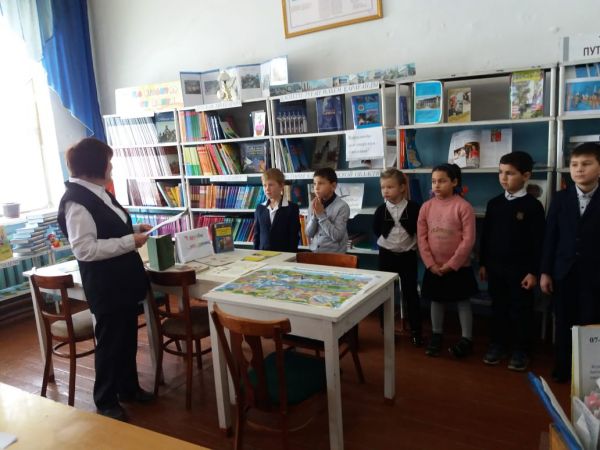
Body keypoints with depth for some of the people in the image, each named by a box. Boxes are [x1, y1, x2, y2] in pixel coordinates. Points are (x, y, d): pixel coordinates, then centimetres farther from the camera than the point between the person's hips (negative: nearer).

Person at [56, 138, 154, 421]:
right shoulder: (76, 201, -21)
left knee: (128, 337, 20)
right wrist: (130, 241, -23)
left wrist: (134, 230, 6)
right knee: (110, 342, 7)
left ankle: (129, 388, 38)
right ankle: (106, 402, 27)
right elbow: (85, 249, -27)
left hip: (123, 280, 9)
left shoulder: (98, 192, 8)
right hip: (105, 286, -9)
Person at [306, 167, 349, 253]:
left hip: (335, 254, -4)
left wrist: (321, 214, -16)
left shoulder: (342, 206, -10)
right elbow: (309, 233, 2)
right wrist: (315, 214, -12)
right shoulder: (313, 205, 4)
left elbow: (337, 236, -17)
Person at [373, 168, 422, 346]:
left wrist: (410, 243, -1)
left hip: (408, 255, -2)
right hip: (387, 255, 2)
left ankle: (415, 331, 18)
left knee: (410, 293, 6)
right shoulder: (381, 210, -5)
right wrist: (387, 242, 5)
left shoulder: (413, 208, -11)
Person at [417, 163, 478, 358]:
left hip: (458, 267, -4)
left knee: (463, 301, 9)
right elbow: (421, 238, 0)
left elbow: (468, 240, -13)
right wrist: (431, 264, -8)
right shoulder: (426, 207, -1)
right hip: (434, 267, 4)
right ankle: (436, 335, 31)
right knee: (436, 301, 16)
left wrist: (451, 264, -14)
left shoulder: (463, 206, -12)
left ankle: (466, 339, 20)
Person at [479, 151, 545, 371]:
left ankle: (521, 350, 21)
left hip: (520, 268, -4)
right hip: (495, 266, 4)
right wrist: (483, 263, 8)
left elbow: (538, 242, -9)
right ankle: (498, 344, 27)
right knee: (498, 308, 13)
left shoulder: (533, 205, -8)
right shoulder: (494, 203, 4)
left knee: (521, 310, 7)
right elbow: (485, 235, 9)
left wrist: (533, 271, -11)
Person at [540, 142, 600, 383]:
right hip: (564, 272, 2)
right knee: (564, 324, 11)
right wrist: (545, 272, 0)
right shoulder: (560, 198, 4)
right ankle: (563, 367, 25)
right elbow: (550, 236, 3)